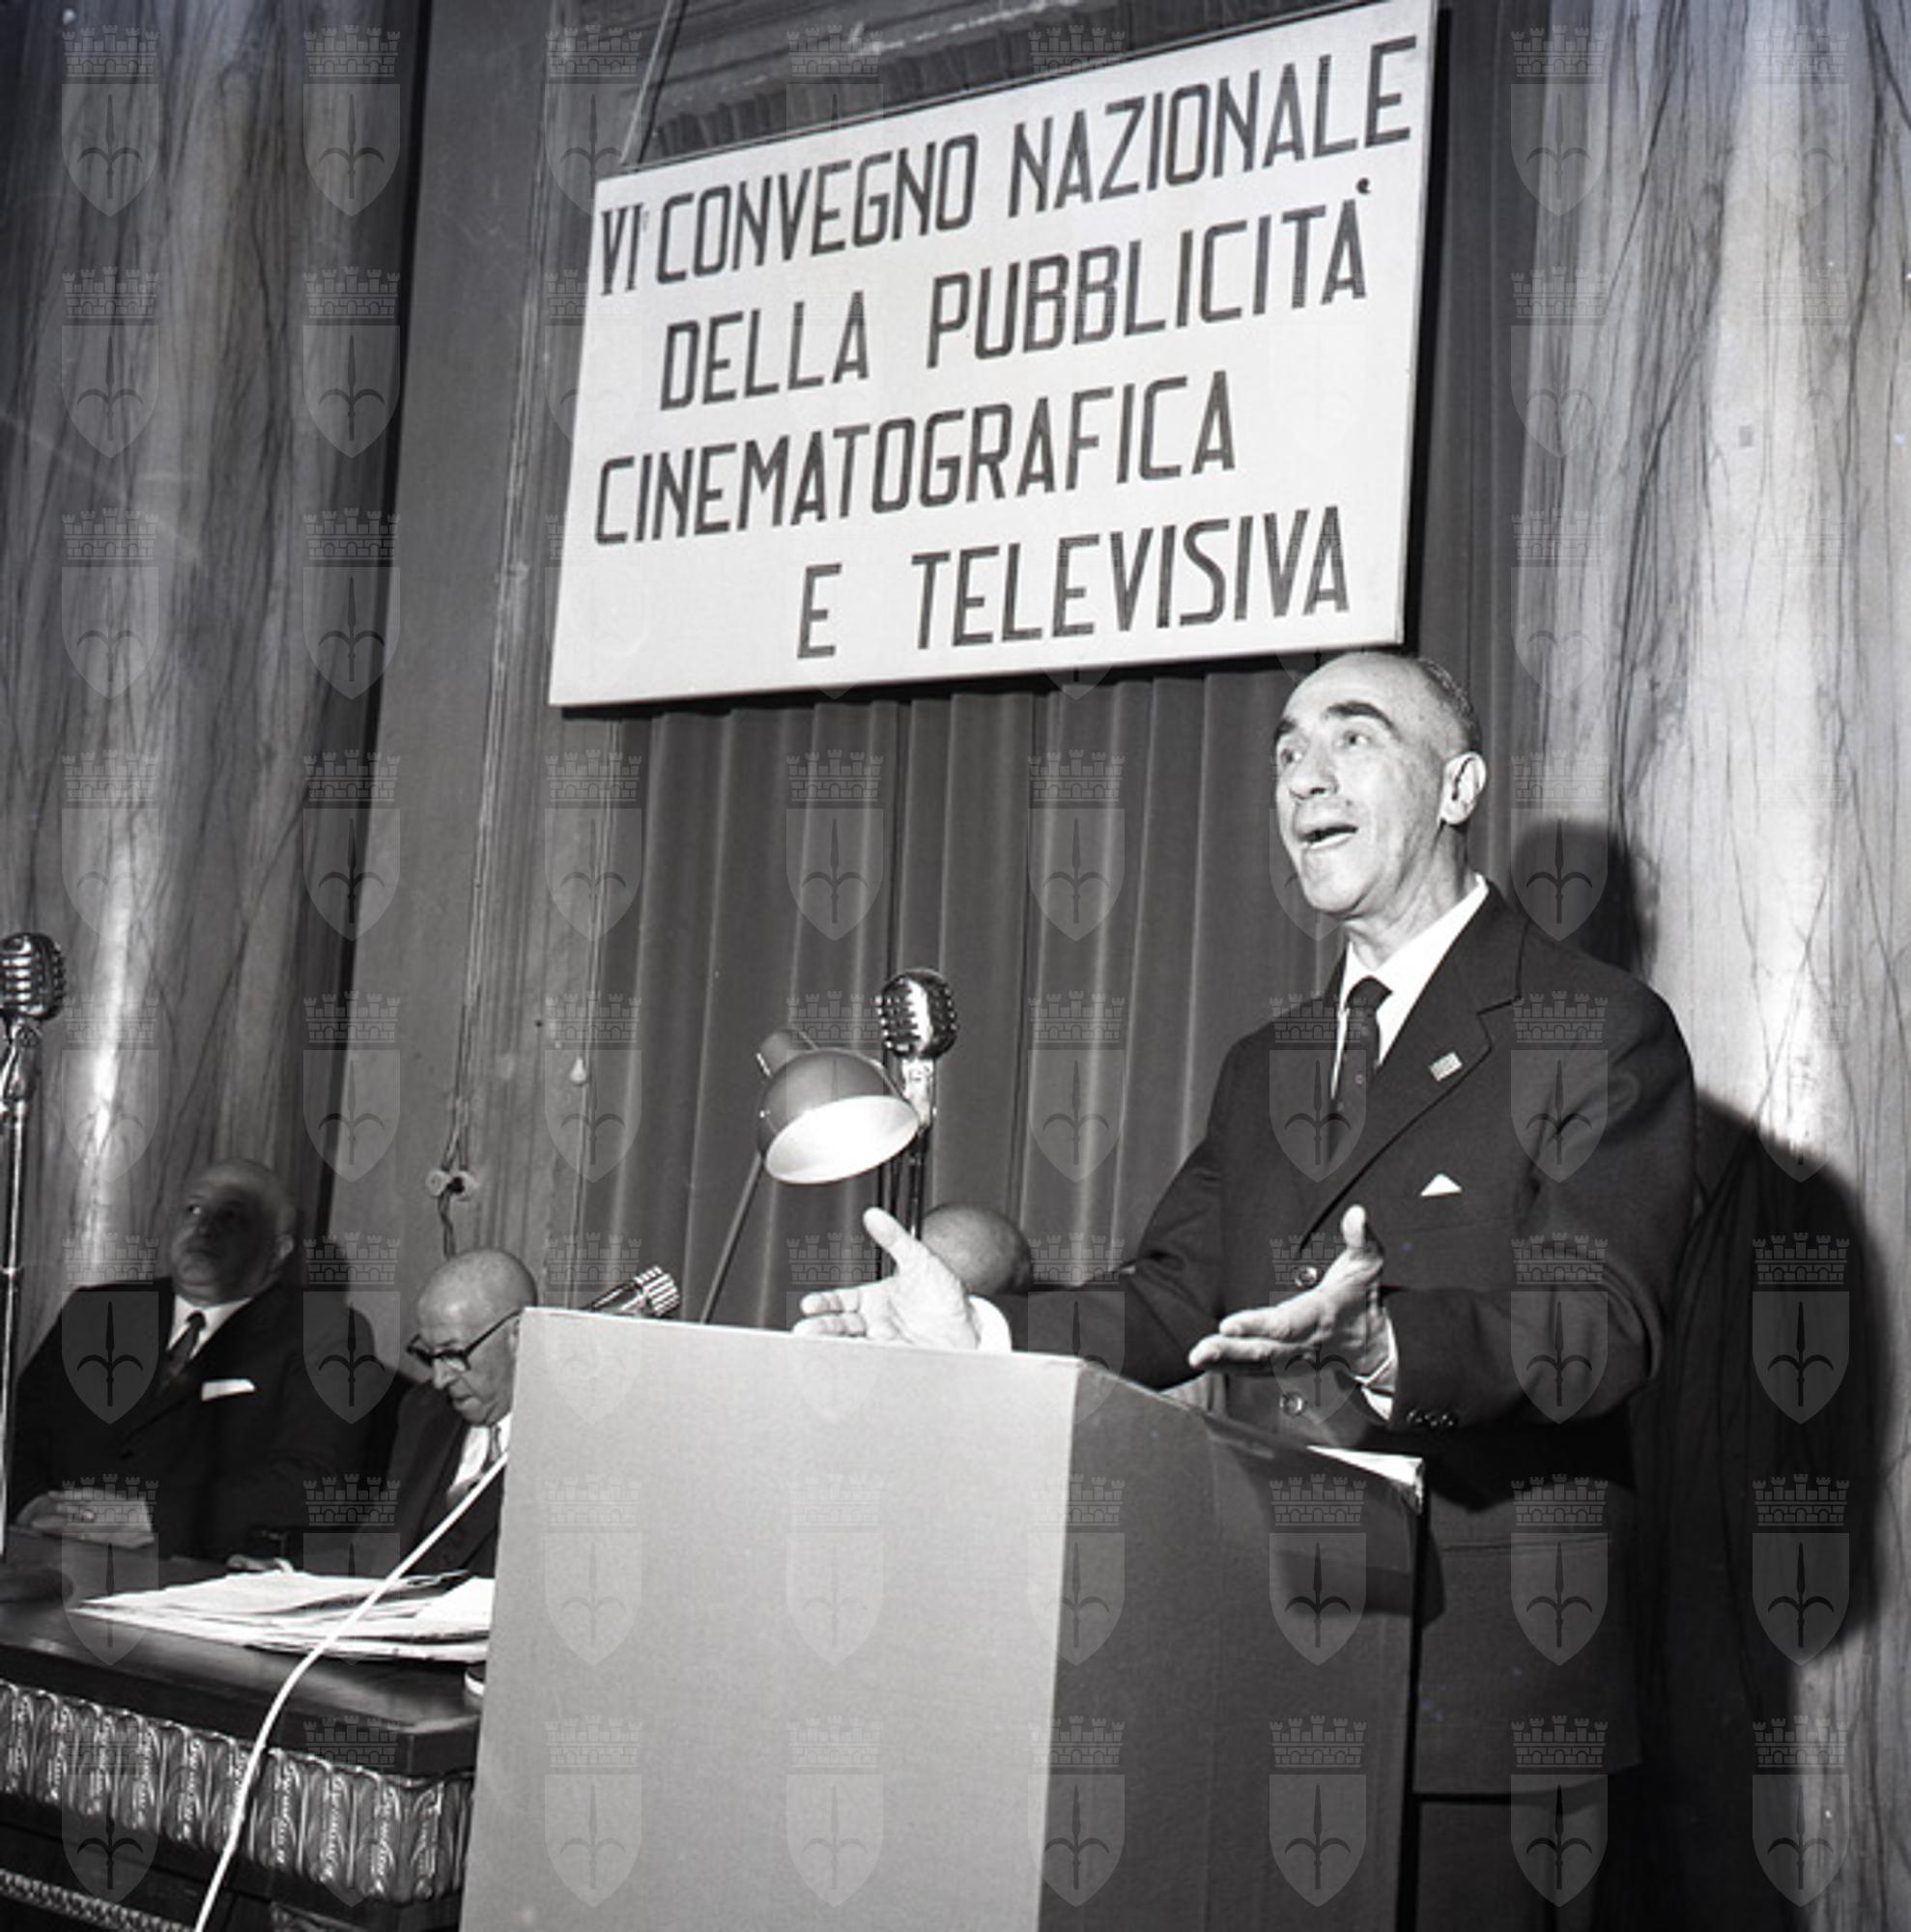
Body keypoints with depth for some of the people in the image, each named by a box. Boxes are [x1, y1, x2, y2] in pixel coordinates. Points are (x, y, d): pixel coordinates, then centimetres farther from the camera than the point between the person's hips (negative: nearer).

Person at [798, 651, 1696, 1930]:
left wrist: (1385, 1342, -32)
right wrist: (980, 1331, -1)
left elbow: (1605, 1324, -14)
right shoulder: (1265, 1068, 19)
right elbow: (1174, 1299, 16)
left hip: (1481, 1683, -5)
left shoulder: (1602, 1033, -3)